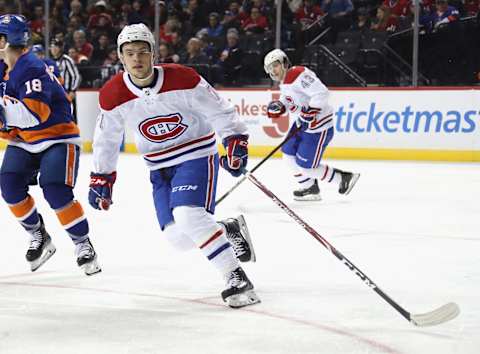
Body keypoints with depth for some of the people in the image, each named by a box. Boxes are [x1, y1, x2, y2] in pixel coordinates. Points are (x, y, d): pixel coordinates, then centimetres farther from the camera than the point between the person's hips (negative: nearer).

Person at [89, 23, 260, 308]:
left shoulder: (182, 79, -19)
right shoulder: (113, 96, -9)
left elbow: (218, 109, -10)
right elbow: (107, 138, 7)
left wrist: (236, 141, -18)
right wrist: (101, 177, 11)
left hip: (197, 154, -5)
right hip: (160, 166, 5)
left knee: (189, 216, -27)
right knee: (178, 237, -2)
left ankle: (236, 278, -20)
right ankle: (229, 231, 24)